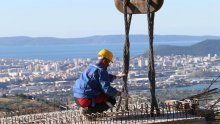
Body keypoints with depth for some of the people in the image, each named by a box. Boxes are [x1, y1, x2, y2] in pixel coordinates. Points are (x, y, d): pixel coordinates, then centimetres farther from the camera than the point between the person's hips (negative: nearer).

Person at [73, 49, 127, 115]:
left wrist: (117, 77, 29)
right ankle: (89, 109, -10)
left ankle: (88, 108, 9)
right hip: (86, 99, -9)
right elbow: (107, 89, -20)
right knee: (112, 101, 1)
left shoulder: (91, 67, 14)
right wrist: (120, 94, -8)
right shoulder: (101, 71, -15)